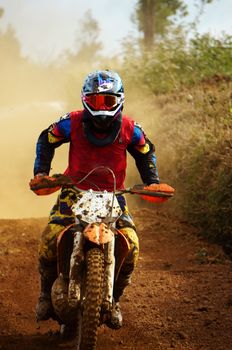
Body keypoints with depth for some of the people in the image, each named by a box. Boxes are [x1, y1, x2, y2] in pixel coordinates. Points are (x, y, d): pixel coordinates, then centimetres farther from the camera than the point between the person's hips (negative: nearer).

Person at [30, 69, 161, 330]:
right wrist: (41, 171, 1)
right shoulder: (72, 123, -7)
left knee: (131, 244, -19)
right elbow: (46, 140, 11)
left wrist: (152, 182, 4)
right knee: (49, 239, -23)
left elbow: (146, 152, 15)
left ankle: (114, 299, 5)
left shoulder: (129, 129, -5)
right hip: (75, 191, -1)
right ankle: (46, 293, 3)